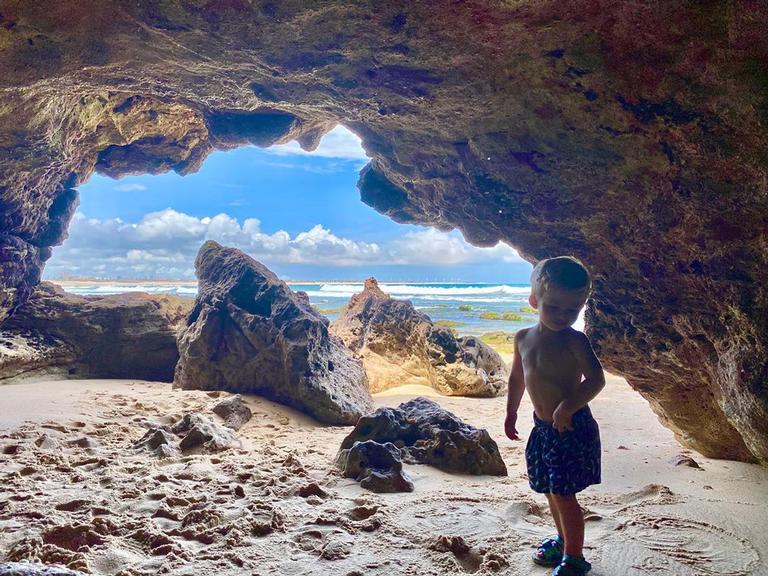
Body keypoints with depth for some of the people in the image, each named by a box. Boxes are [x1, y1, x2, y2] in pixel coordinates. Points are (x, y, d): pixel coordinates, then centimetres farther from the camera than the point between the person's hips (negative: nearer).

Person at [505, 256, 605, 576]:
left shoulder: (573, 340, -15)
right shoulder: (523, 338, 4)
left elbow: (596, 379, -23)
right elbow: (517, 378, 16)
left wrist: (567, 407, -29)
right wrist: (511, 413, 20)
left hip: (571, 427, -7)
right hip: (543, 427, 7)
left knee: (563, 494, -3)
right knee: (551, 490, 20)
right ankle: (563, 540, 41)